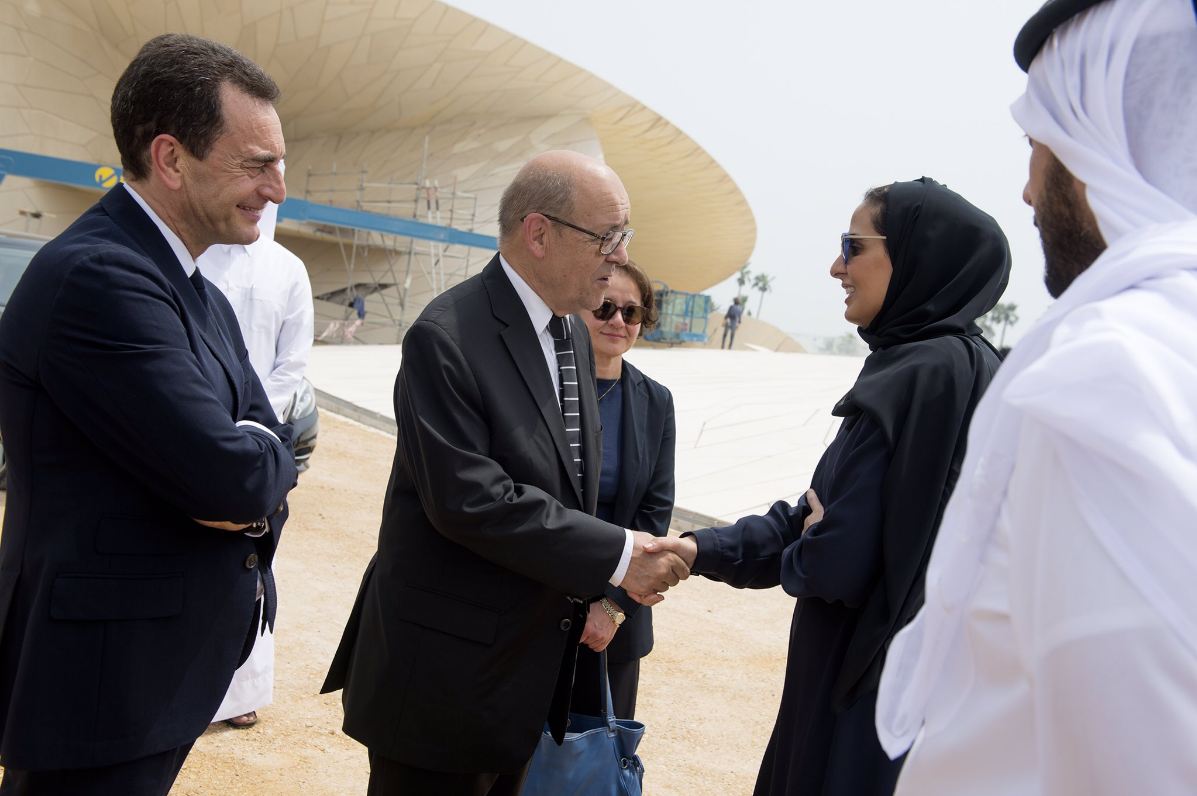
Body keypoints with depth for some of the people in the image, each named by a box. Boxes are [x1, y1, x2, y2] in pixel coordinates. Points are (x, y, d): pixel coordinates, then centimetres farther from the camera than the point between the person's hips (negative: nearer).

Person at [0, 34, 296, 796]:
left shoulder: (203, 299, 9)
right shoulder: (96, 277, -22)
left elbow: (267, 452, 8)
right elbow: (230, 474, -27)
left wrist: (250, 481, -13)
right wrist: (261, 460, -6)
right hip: (101, 683, -9)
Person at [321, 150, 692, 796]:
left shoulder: (572, 335, 7)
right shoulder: (446, 337, -19)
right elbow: (468, 499, -27)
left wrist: (598, 591, 3)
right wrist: (617, 556, -22)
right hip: (445, 673, -8)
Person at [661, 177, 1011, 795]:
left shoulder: (923, 375, -23)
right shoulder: (956, 364, 8)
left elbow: (839, 562, -27)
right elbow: (818, 511, 9)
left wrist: (796, 551, -4)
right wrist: (699, 549, 2)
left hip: (872, 691, -9)